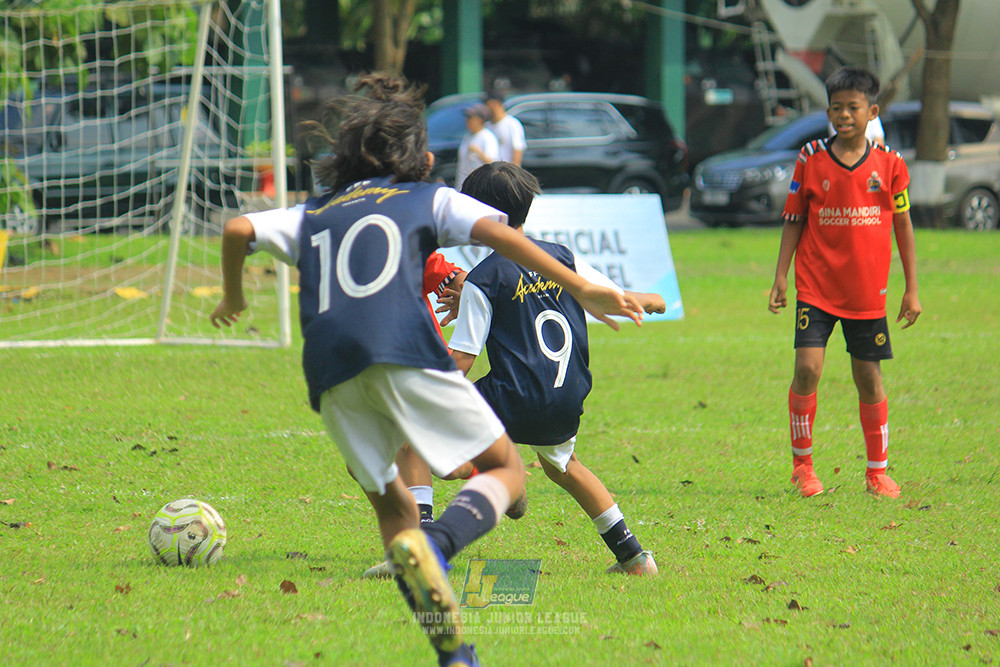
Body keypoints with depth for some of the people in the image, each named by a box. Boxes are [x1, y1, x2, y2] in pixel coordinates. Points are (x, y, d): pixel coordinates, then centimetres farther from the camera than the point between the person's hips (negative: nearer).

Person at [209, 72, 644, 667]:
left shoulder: (312, 216, 30)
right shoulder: (428, 199, 20)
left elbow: (239, 230, 19)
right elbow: (497, 233, 5)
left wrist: (233, 298, 37)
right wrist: (582, 290, 0)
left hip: (331, 373, 4)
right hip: (404, 351, -4)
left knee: (394, 510, 16)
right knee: (506, 469, 7)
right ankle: (438, 544, -26)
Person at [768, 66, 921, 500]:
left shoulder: (889, 164, 0)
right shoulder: (811, 159, 0)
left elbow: (903, 226, 7)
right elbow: (793, 221, 6)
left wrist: (911, 289, 5)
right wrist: (780, 278, 0)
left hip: (868, 292, 1)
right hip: (817, 286, -1)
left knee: (869, 379, 4)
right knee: (807, 368, -13)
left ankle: (878, 472, 18)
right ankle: (802, 464, 3)